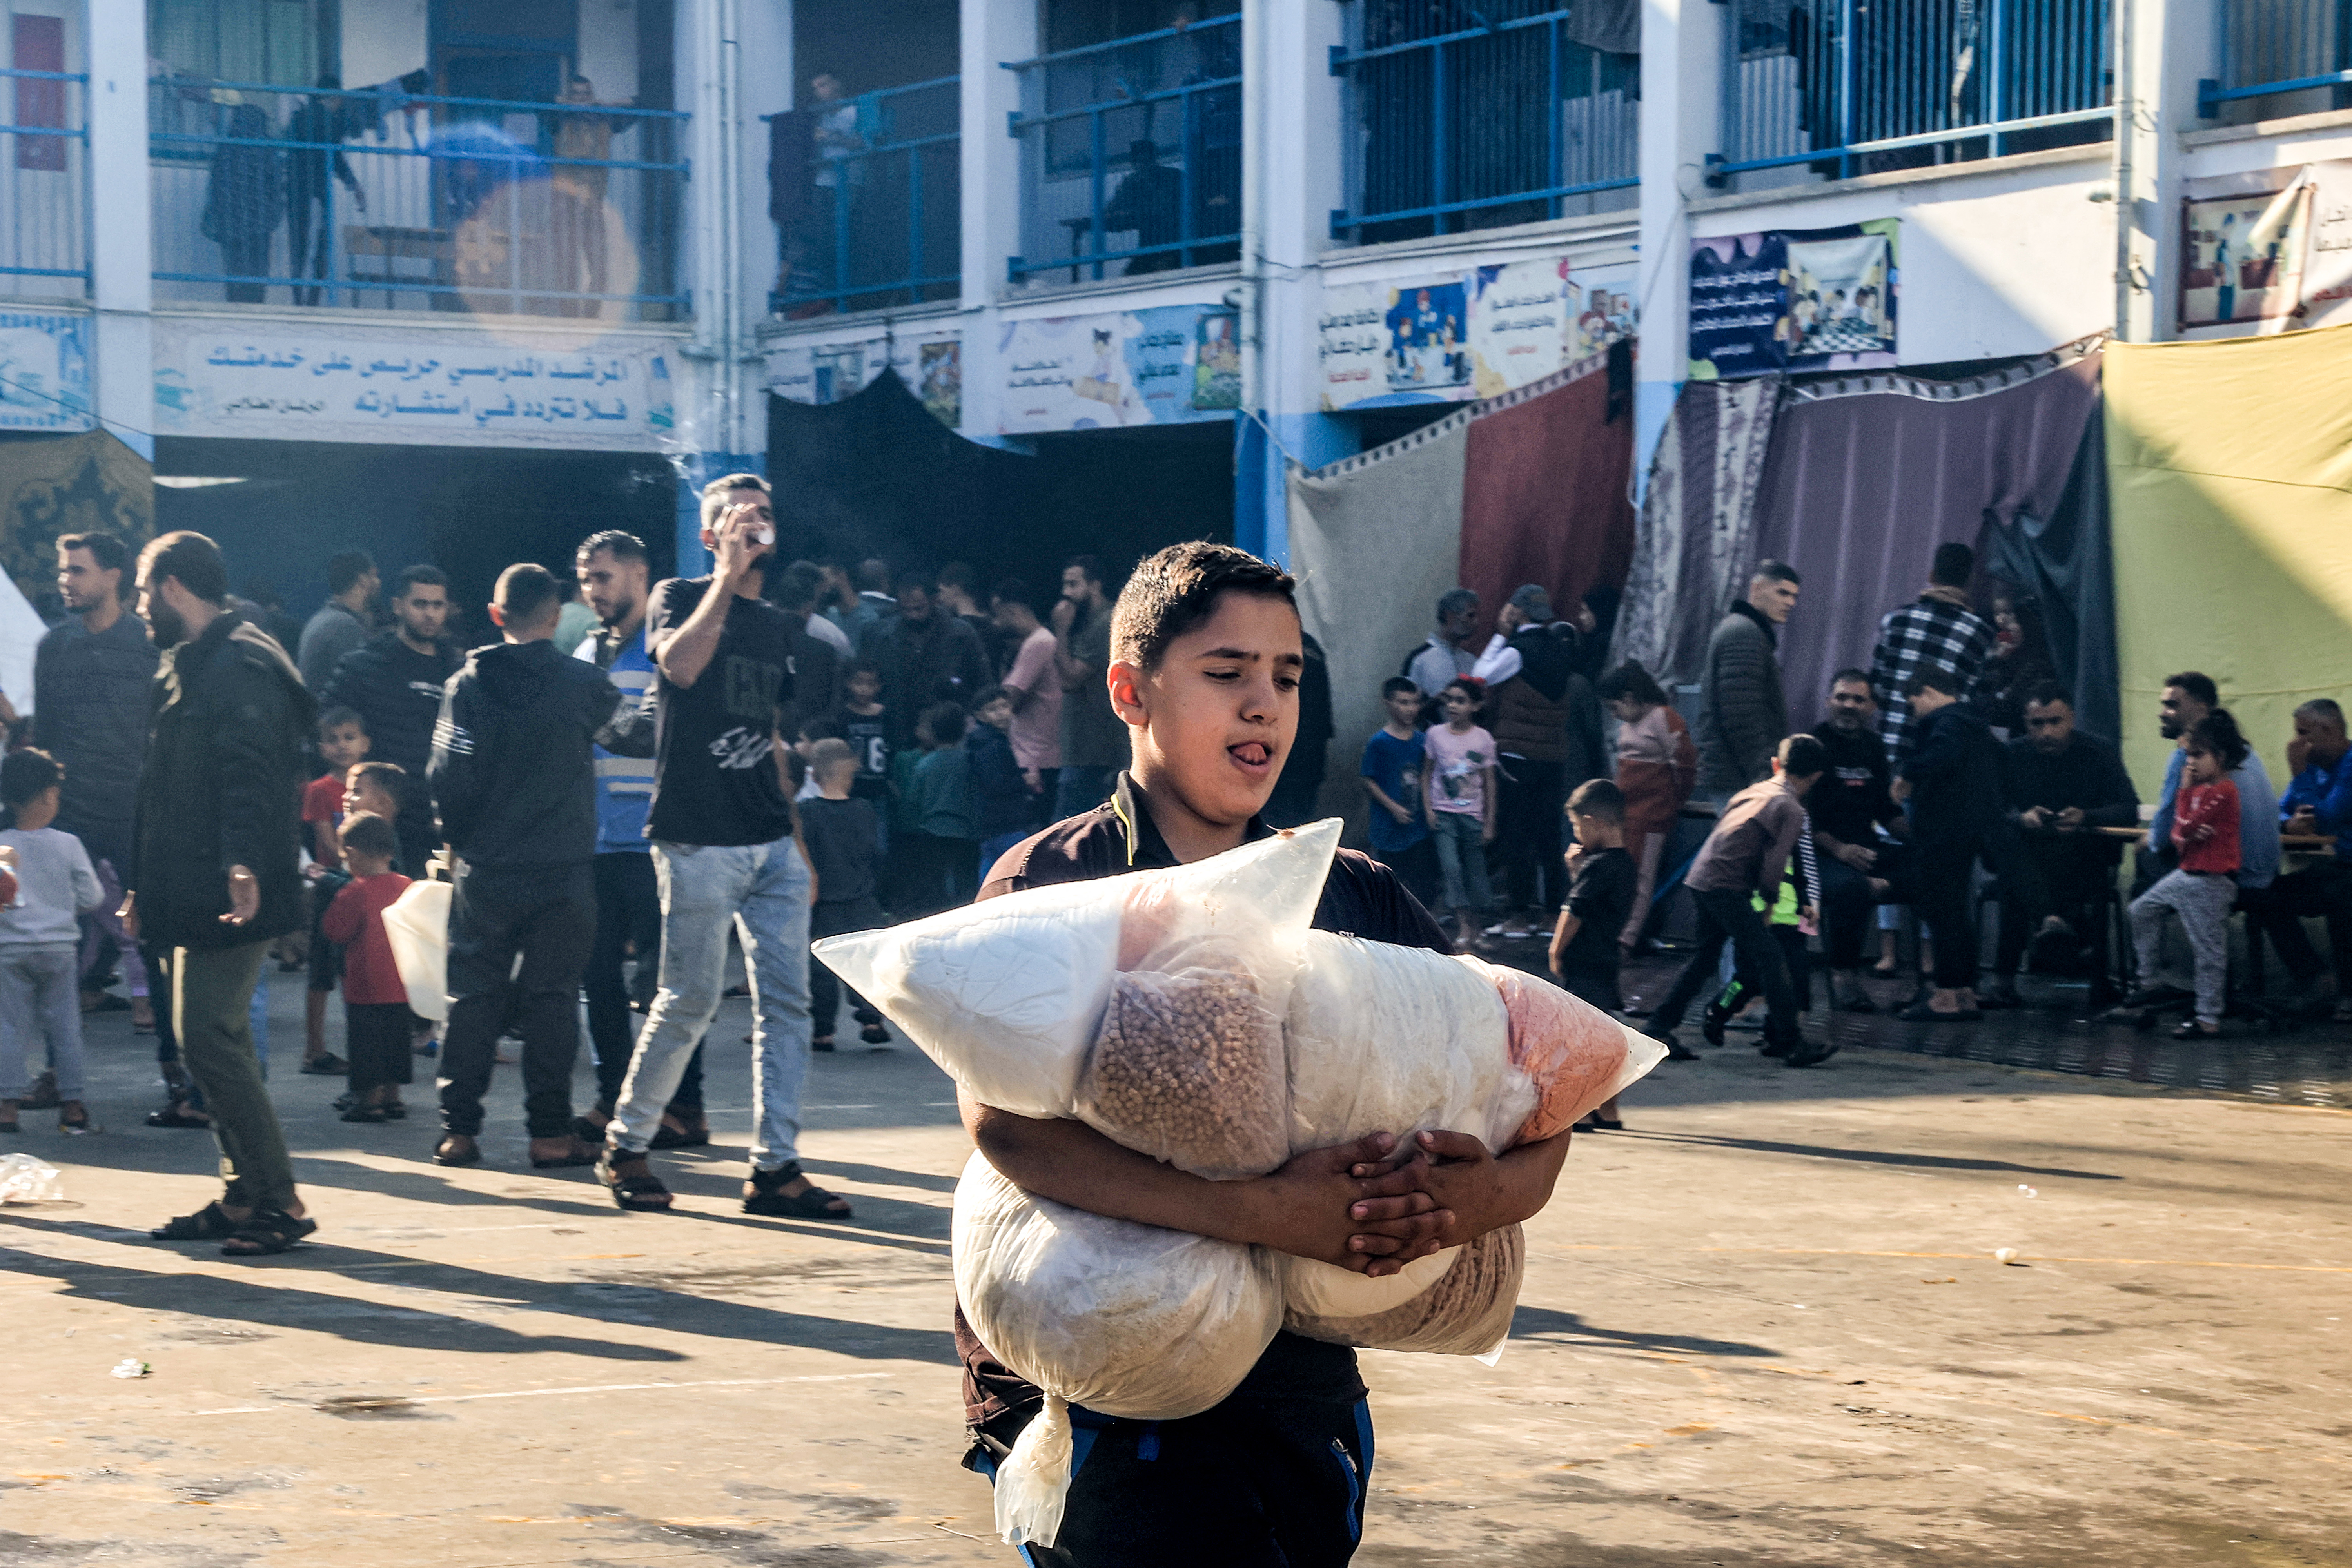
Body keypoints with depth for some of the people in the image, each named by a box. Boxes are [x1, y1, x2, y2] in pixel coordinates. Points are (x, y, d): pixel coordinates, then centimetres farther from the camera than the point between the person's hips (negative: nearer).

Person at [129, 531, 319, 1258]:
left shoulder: (242, 667, -12)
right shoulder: (188, 667, 21)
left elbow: (251, 777, -25)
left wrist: (243, 864, -38)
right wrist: (144, 884, 28)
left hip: (229, 899, -11)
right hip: (194, 898, 11)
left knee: (210, 1039, -13)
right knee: (215, 1041, 11)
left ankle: (278, 1200, -8)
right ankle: (243, 1197, 16)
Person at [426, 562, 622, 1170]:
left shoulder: (468, 685, -4)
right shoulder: (583, 684, -6)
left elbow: (447, 777, -5)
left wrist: (459, 836, 11)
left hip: (485, 870, 1)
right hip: (563, 871, -1)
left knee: (473, 997, 8)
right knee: (552, 996, 4)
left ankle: (459, 1129, 8)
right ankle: (551, 1131, 3)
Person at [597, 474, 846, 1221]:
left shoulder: (776, 624, 17)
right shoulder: (679, 596, 1)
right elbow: (680, 665, -22)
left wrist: (800, 840, 15)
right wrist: (728, 574, -18)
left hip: (773, 846, 6)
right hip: (699, 843, -6)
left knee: (786, 1002, 0)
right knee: (691, 1002, -4)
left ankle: (775, 1167, 3)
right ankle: (624, 1146, 13)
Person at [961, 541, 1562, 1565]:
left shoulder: (1360, 897, 10)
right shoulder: (1052, 884, -3)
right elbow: (1005, 1121, -20)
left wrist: (1483, 1195, -21)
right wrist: (1266, 1213, -29)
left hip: (1298, 1383, 4)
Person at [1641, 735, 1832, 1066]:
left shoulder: (1754, 791, 17)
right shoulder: (1790, 808, -7)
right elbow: (1774, 865, -13)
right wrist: (1770, 901, 4)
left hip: (1701, 877, 9)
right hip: (1727, 887, -8)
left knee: (1706, 958, 19)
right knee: (1769, 957, -6)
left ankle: (1658, 1029, 22)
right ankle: (1790, 1042, -6)